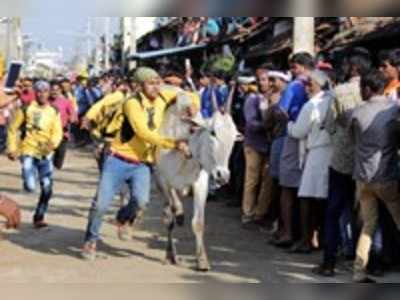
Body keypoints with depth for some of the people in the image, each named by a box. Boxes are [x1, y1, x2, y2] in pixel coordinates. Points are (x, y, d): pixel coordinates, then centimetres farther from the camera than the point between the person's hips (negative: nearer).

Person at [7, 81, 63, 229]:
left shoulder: (54, 111, 7)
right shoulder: (26, 109, -2)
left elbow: (58, 132, 1)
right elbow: (13, 129, 3)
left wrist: (53, 143, -20)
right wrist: (12, 148, -4)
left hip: (46, 154, 3)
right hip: (28, 152, -3)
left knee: (47, 189, -1)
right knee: (30, 187, -19)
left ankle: (39, 217, 15)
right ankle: (29, 179, 17)